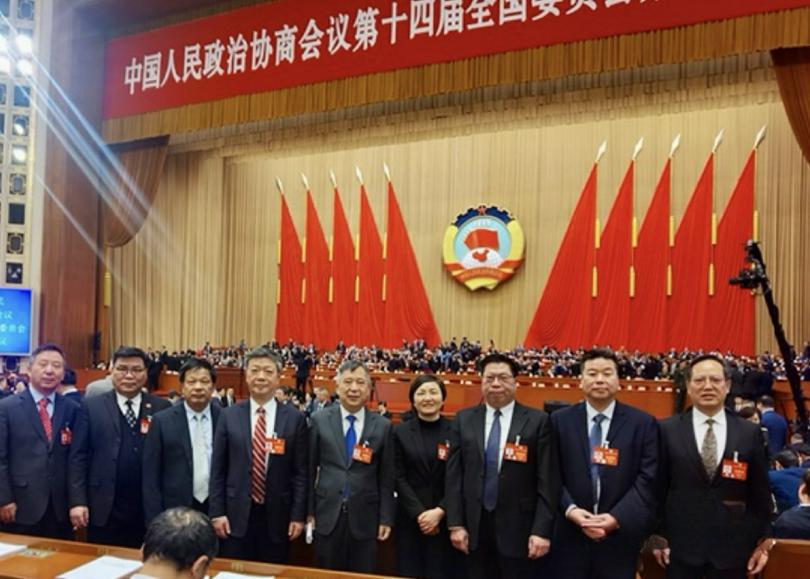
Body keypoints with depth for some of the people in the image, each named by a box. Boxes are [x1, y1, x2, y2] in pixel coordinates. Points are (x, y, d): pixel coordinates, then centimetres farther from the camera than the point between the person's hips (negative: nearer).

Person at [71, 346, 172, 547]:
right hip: (104, 509, -1)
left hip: (150, 510, 1)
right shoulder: (91, 407, 2)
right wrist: (78, 502, -6)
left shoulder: (162, 409, 3)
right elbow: (79, 456, 0)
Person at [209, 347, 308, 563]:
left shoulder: (294, 418, -1)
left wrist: (298, 515, -3)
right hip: (236, 514, 0)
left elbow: (300, 471, 0)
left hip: (277, 515, 0)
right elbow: (218, 469, 3)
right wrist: (217, 512, -2)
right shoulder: (229, 416, 1)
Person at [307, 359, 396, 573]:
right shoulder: (319, 420, 0)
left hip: (365, 516, 0)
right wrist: (308, 511, 1)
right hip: (327, 515, 0)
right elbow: (309, 469, 3)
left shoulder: (383, 426, 1)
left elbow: (386, 477, 3)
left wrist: (386, 518, 1)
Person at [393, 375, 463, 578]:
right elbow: (399, 478, -1)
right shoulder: (400, 432, 4)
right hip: (410, 518, 1)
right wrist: (419, 513, -11)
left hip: (446, 519, -1)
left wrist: (440, 511, -12)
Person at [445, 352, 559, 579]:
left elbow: (547, 480, -5)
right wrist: (456, 523, -2)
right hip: (474, 525, 2)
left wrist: (541, 530, -10)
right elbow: (454, 475, 4)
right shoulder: (464, 419, 5)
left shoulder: (537, 421, -3)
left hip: (517, 526, -2)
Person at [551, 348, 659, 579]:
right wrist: (570, 509, -14)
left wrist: (616, 517, -15)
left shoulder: (643, 423, 1)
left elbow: (647, 479, -5)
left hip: (620, 536, 0)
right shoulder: (560, 420, 3)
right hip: (570, 535, 1)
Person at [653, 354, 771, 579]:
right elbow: (658, 487, 2)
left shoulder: (750, 432, 2)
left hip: (732, 547, 1)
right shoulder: (668, 430, -2)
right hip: (681, 547, -1)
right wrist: (658, 537, 0)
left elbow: (760, 493, 6)